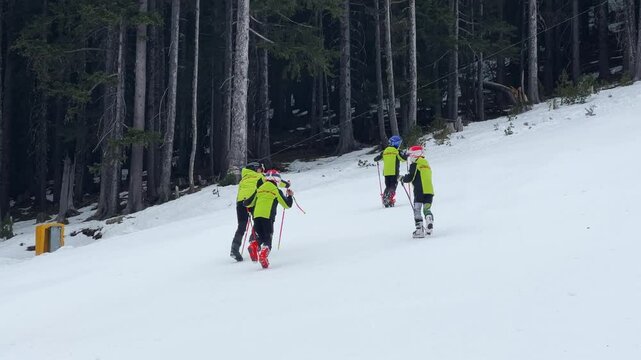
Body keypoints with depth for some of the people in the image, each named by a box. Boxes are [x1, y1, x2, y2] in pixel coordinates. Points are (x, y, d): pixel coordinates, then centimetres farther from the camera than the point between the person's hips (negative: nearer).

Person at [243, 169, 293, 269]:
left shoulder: (259, 189, 18)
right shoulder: (276, 191, 7)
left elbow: (249, 203, 22)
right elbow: (287, 205, 11)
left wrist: (245, 203, 46)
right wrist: (290, 196, 30)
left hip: (256, 216, 4)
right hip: (268, 217, -4)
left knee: (260, 237, 16)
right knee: (268, 239, 1)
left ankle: (254, 246, -17)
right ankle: (263, 254, -26)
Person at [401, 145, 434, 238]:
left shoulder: (415, 164, -4)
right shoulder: (426, 163, 19)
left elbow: (410, 178, -8)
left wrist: (403, 178, 12)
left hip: (419, 191, -6)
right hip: (430, 190, 7)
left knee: (417, 210, 0)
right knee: (427, 209, 12)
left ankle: (419, 230, -6)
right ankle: (429, 227, -6)